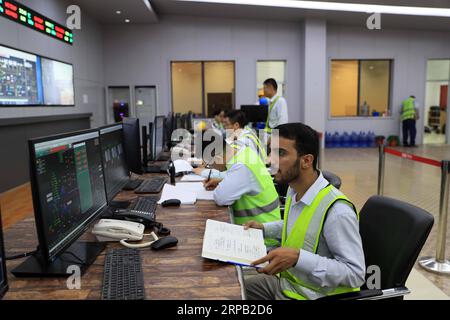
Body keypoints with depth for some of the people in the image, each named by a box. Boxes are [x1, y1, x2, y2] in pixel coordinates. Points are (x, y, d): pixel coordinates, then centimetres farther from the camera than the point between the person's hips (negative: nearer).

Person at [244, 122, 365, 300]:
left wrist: (298, 258, -35)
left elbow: (356, 273, -27)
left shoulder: (337, 211, -30)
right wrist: (264, 228, 5)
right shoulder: (293, 190, -2)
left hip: (315, 295, -7)